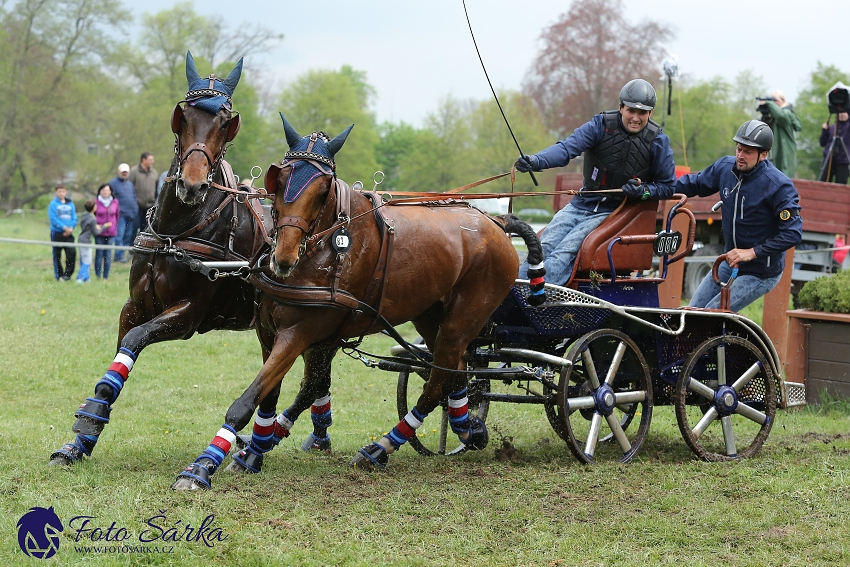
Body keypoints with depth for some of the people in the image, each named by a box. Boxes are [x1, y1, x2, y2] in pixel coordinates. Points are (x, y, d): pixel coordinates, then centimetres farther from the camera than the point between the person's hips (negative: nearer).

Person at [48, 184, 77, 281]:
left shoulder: (70, 204, 9)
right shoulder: (53, 204, -3)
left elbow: (74, 218, 7)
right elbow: (53, 219, -12)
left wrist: (71, 228, -10)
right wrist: (64, 227, -17)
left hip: (68, 233, 3)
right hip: (57, 233, -3)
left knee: (72, 253, -9)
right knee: (57, 255, 4)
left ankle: (67, 274, 0)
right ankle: (58, 275, 12)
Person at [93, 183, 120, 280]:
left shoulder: (115, 202, 4)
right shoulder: (96, 202, -2)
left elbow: (118, 215, 13)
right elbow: (92, 216, 8)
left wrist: (114, 225, 10)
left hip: (111, 233, 1)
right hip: (99, 232, -1)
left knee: (108, 254, 3)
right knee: (99, 253, 0)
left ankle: (106, 276, 9)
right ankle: (97, 275, 6)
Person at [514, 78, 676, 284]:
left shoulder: (657, 141, -4)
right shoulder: (602, 124, -4)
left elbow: (668, 186, 3)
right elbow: (568, 147, -18)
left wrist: (644, 190, -18)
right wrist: (536, 161, -37)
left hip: (614, 212, -3)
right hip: (581, 204, 3)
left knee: (564, 252, -24)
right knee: (542, 248, -15)